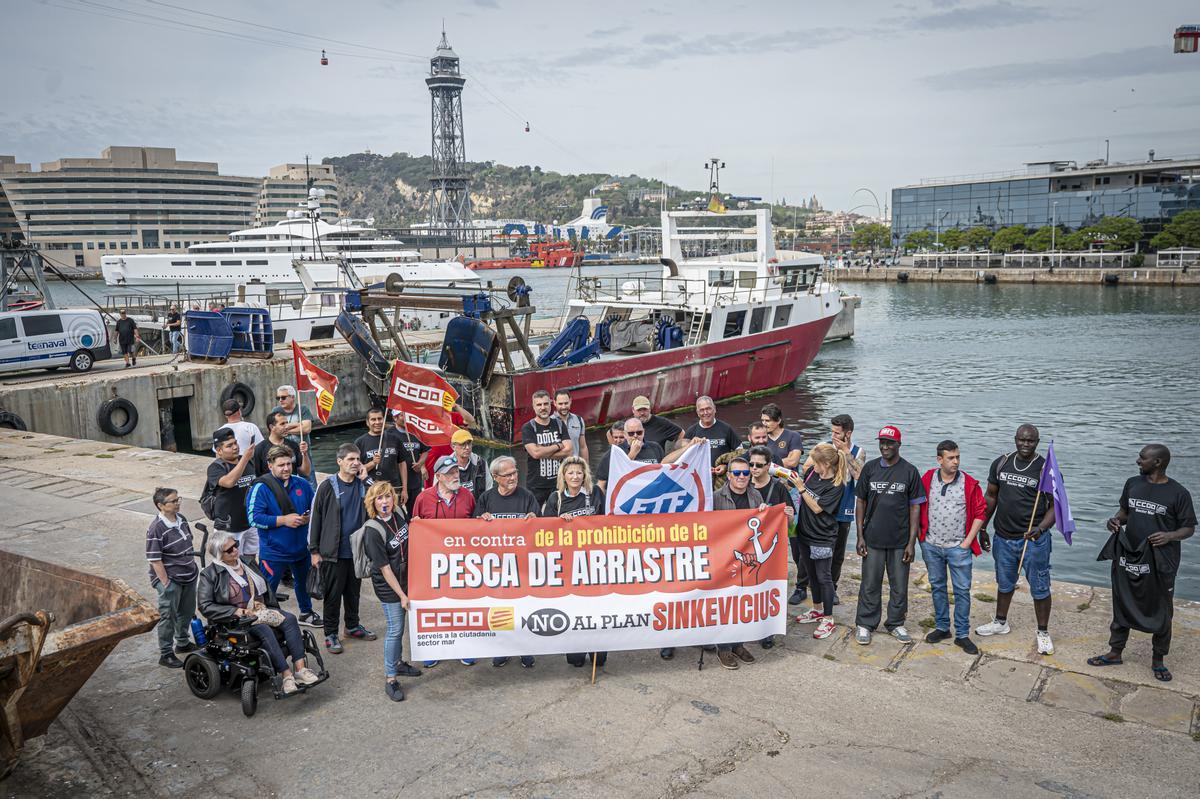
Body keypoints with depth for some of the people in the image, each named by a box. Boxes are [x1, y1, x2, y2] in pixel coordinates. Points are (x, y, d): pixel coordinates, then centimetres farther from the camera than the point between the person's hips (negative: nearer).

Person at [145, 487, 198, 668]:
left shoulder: (181, 519, 2)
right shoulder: (156, 529, -22)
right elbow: (155, 560, -20)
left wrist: (193, 565, 17)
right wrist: (166, 583, -19)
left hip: (189, 576, 8)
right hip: (170, 579, -8)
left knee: (187, 612, 21)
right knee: (168, 616, 3)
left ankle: (182, 643, 40)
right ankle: (165, 654, 16)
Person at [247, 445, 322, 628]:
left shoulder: (302, 484, 1)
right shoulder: (261, 488, -15)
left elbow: (315, 508, 12)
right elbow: (254, 518, -22)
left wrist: (308, 517, -11)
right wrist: (283, 520, -24)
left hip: (301, 548, 6)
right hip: (273, 551, -6)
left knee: (304, 582, 24)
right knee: (267, 588, 4)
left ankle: (306, 613, 45)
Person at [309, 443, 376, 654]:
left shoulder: (363, 486, 3)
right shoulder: (327, 486, -9)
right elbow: (315, 518, -7)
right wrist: (314, 550, -7)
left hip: (357, 550, 5)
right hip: (333, 552, -4)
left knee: (354, 591, 17)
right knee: (333, 594, 5)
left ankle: (353, 626, 33)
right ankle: (331, 634, 18)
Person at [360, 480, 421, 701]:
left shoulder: (399, 512, -5)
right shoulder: (373, 530, -22)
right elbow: (384, 567, -19)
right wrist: (402, 595, -17)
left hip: (406, 579, 6)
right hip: (388, 586, -6)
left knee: (398, 626, 20)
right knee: (395, 629, -2)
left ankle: (398, 662, 38)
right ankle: (390, 679, 10)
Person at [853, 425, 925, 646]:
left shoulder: (909, 471, -3)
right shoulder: (870, 468, 0)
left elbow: (915, 507, -1)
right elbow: (860, 502, 5)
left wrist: (912, 541, -5)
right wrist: (860, 535, -1)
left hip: (900, 540, 0)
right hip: (873, 539, 0)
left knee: (899, 586, 10)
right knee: (870, 584, 7)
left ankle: (896, 623, 28)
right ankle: (865, 624, 21)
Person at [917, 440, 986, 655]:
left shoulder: (970, 484, -7)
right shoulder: (927, 479, -3)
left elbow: (980, 513, -2)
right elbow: (918, 507, 6)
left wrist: (968, 540, -5)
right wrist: (921, 535, 2)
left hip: (958, 547, -2)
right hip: (931, 546, 2)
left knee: (962, 590, 1)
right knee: (937, 587, 13)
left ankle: (962, 635, 11)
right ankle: (942, 627, 27)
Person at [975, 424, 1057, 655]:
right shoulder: (1001, 463, 1)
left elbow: (1055, 505, -9)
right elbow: (991, 497, 9)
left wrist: (1040, 528, -25)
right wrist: (982, 528, 8)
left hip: (1033, 539, -4)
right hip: (1003, 537, 4)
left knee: (1039, 588, 5)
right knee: (1004, 583, 20)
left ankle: (1043, 633, 21)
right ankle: (1001, 623, 38)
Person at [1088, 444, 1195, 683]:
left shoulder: (1178, 493, -11)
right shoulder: (1133, 483, 3)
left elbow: (1189, 528, -5)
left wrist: (1170, 535, -24)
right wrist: (1116, 520, -7)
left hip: (1159, 562, -4)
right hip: (1128, 557, 4)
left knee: (1160, 611, 10)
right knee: (1122, 606, 15)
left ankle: (1158, 660, 27)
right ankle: (1115, 652, 30)